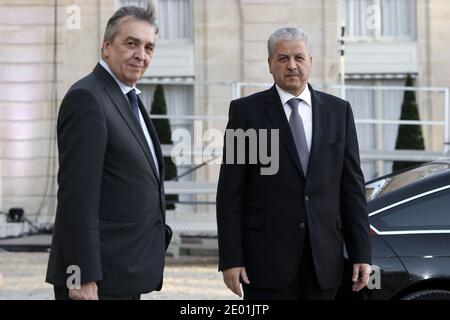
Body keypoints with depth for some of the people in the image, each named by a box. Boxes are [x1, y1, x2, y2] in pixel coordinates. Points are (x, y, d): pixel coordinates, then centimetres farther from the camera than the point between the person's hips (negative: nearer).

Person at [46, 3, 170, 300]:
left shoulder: (129, 99, 16)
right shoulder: (87, 98, -14)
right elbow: (77, 195, -20)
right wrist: (84, 277, -23)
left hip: (126, 276, 9)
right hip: (99, 278, -9)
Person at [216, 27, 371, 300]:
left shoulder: (339, 111, 9)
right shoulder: (246, 111, 1)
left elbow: (352, 186, 8)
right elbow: (230, 192, -2)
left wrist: (361, 253, 2)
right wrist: (231, 259, -8)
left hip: (325, 258, 3)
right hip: (267, 255, -2)